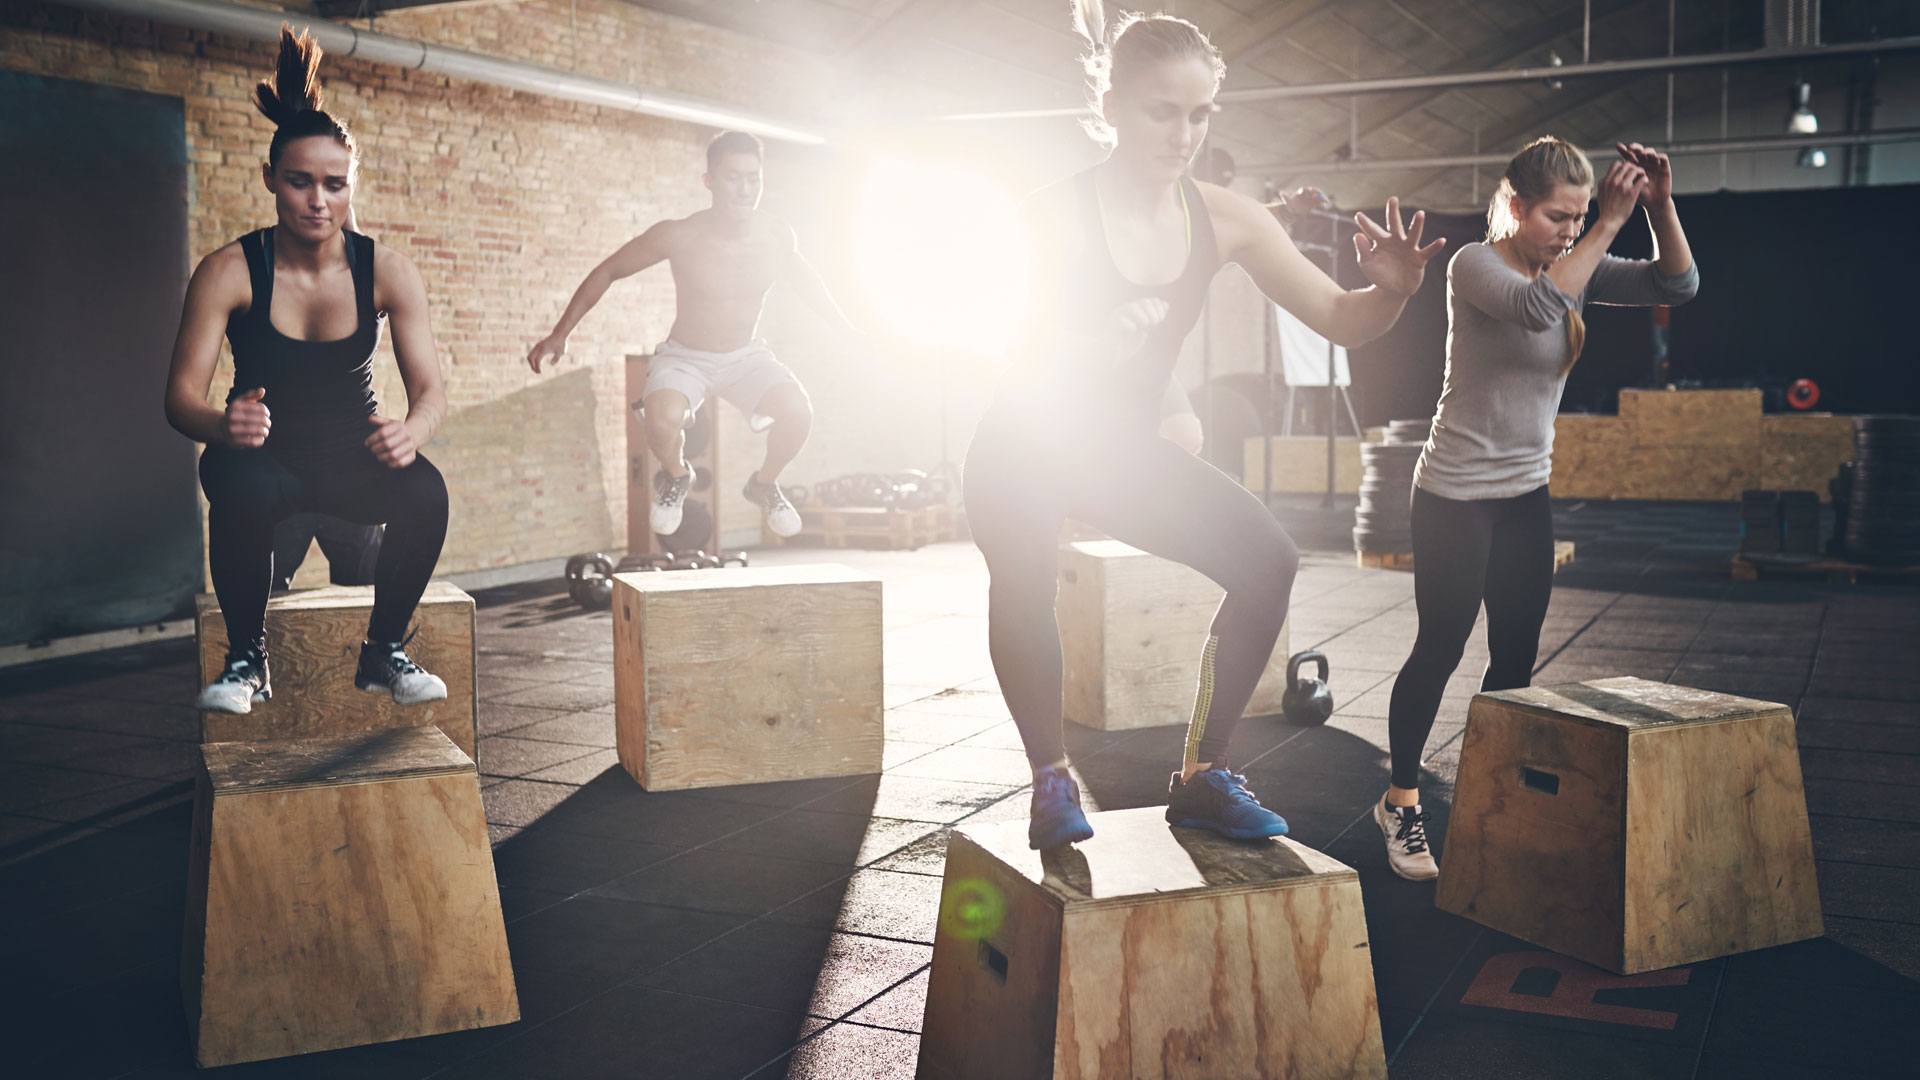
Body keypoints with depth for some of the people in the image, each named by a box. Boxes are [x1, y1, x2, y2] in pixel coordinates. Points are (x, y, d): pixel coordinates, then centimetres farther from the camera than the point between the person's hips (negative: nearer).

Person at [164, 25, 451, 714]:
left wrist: (412, 432, -37)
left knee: (424, 490, -31)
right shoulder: (229, 272, -12)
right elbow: (181, 396, -16)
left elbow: (430, 389, -12)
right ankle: (246, 658, -13)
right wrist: (224, 425, -41)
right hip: (267, 456, -1)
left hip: (355, 458, 1)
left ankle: (384, 652, -8)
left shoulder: (387, 273, -7)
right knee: (242, 490, -37)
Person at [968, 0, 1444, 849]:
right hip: (1026, 448, -5)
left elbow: (1340, 320, -4)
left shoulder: (1225, 221, -7)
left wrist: (1392, 290, -24)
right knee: (1025, 572, -34)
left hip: (1126, 448, 5)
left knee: (1268, 562, -12)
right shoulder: (1056, 215, -20)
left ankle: (1202, 776, -1)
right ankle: (1051, 781, -16)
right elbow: (1027, 367, -30)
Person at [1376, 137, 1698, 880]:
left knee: (1516, 658, 10)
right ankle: (1401, 803, 13)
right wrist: (1610, 225, -30)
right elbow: (1537, 307, -34)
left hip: (1527, 495, 7)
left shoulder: (1577, 264, 5)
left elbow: (1677, 285, -1)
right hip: (1455, 497, -7)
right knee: (1440, 650, -2)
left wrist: (1660, 206, -14)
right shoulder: (1476, 265, -14)